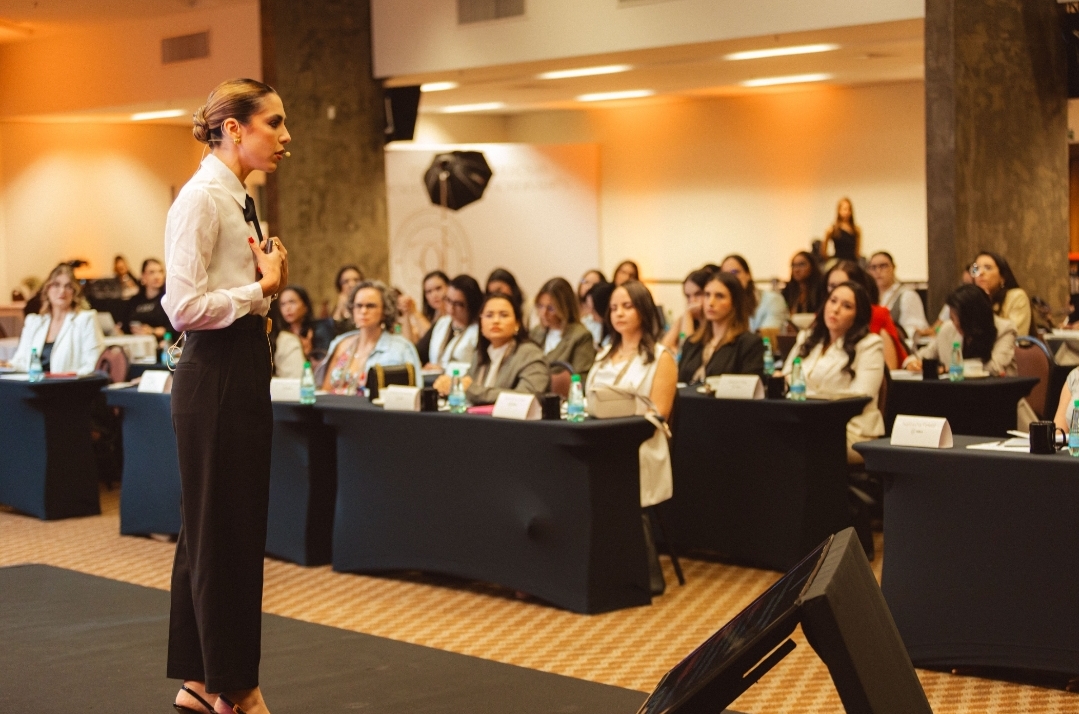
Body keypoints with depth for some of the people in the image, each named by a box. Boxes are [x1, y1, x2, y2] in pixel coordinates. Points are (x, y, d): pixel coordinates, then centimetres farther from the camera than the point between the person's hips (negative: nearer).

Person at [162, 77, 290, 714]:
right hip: (215, 376, -10)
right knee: (220, 530, 0)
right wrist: (262, 287, -13)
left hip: (246, 370, 10)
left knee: (239, 526, 14)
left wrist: (271, 285, 6)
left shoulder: (240, 200, 14)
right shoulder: (202, 199, -15)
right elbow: (186, 305, -22)